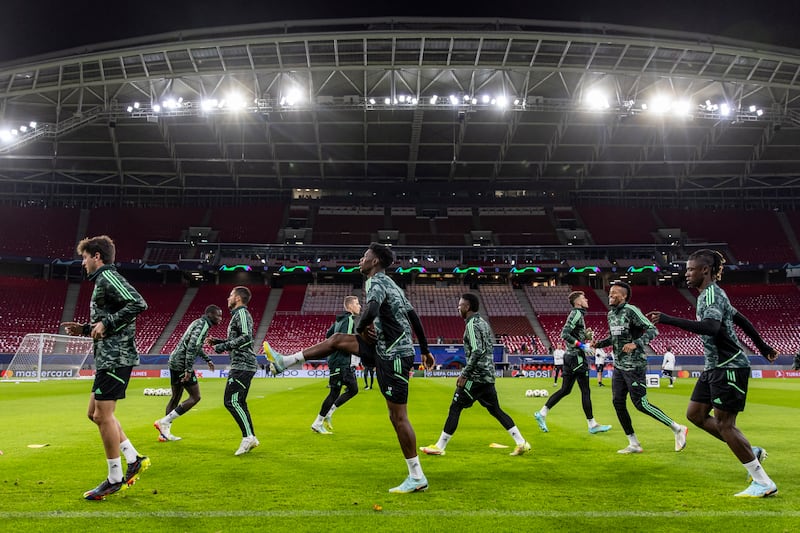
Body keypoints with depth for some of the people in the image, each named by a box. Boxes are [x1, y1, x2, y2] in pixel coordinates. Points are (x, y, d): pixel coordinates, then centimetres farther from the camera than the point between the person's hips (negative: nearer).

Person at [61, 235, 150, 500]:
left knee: (103, 415, -5)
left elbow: (138, 304, -26)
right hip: (109, 357, 11)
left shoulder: (108, 277, -11)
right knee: (95, 413, 15)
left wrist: (106, 323, -21)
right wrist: (85, 329, 16)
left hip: (115, 357, -11)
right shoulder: (103, 280, 20)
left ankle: (115, 479, 5)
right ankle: (134, 459, 20)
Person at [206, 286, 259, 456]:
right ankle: (250, 437, 15)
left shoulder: (241, 313, -9)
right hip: (242, 365, 11)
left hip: (242, 365, -11)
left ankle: (248, 436, -13)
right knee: (239, 402, 12)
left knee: (231, 401, -12)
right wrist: (218, 341, 20)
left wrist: (224, 346, -19)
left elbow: (246, 337, -23)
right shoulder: (237, 314, 22)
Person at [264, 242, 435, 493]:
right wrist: (425, 351, 25)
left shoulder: (377, 281, -13)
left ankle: (417, 478, 5)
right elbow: (414, 317, 19)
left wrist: (360, 329, -11)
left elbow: (371, 311, -34)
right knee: (337, 339, 12)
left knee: (398, 417, -4)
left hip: (393, 357, -10)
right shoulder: (391, 284, 16)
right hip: (387, 350, 10)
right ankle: (284, 362, 20)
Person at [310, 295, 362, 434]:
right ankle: (318, 423, 6)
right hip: (339, 362, -10)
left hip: (344, 362, 10)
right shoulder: (349, 320, -15)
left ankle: (328, 413, 16)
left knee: (353, 389, 12)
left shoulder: (340, 320, 14)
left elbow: (328, 334, 22)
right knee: (334, 393, -3)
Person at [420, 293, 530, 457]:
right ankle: (522, 443, 11)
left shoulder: (472, 324, -12)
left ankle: (439, 447, 2)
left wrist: (464, 374, -18)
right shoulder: (483, 322, 17)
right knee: (495, 410, 13)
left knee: (455, 408, -3)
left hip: (476, 376, -9)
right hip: (487, 375, 9)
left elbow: (477, 351, -22)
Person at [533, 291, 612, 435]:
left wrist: (586, 335, 9)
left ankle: (542, 413, 10)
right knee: (585, 391, -2)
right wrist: (582, 345, -20)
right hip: (577, 357, -10)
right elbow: (564, 334, -21)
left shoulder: (577, 314, 19)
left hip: (570, 357, 10)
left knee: (565, 390, 11)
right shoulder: (577, 314, -11)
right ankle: (592, 425, 5)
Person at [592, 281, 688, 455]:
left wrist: (635, 344, -32)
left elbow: (652, 330, -19)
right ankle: (633, 444, 16)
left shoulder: (631, 311, -15)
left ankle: (678, 429, 10)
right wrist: (598, 344, 9)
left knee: (640, 403, -8)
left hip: (634, 366, -8)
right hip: (618, 366, 9)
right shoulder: (611, 314, 11)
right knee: (618, 403, 5)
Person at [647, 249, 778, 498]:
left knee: (724, 423, -5)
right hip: (715, 366, 10)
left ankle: (763, 483, 7)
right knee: (694, 414, 9)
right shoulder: (711, 294, 13)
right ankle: (751, 452, 19)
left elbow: (712, 327, -36)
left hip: (728, 367, -10)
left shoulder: (711, 294, -18)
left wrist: (668, 320, -40)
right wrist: (762, 347, 34)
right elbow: (740, 319, 24)